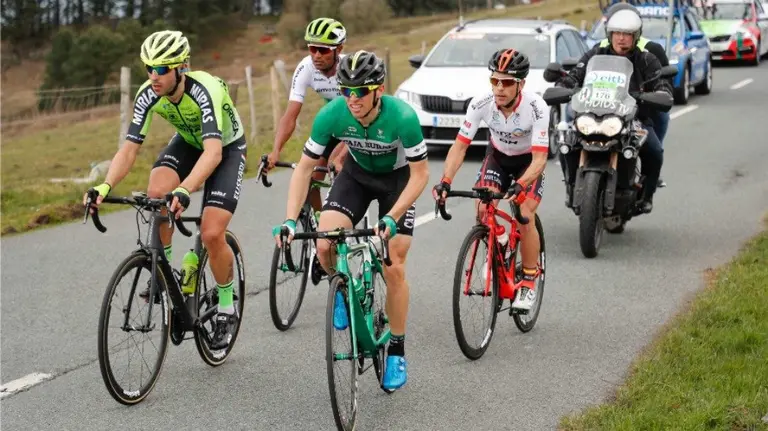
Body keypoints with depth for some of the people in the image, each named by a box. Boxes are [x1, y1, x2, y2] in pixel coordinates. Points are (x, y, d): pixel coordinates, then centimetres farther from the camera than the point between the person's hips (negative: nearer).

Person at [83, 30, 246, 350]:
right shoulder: (148, 95, -23)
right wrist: (106, 186, -42)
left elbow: (213, 152, -50)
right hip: (188, 142, 5)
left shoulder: (205, 90, -38)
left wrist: (184, 191, -66)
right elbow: (129, 149, -23)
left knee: (211, 234, -19)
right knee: (157, 193, -28)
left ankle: (227, 310, 5)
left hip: (227, 147, -4)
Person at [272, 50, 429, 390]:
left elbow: (420, 174, -25)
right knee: (324, 246, -20)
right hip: (357, 173, 3)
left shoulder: (402, 117, -35)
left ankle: (396, 352, 8)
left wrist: (391, 218, -36)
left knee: (393, 267, -9)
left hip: (398, 178, -2)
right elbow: (305, 168, -18)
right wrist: (290, 221, -28)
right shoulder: (331, 115, -28)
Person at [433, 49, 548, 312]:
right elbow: (460, 146, -24)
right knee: (482, 207, -20)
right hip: (498, 156, 3)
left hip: (529, 161, -3)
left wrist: (521, 185, -54)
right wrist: (445, 182, -38)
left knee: (525, 217, -19)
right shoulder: (481, 104, -27)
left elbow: (540, 158, -36)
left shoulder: (536, 108, -34)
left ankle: (529, 282, 0)